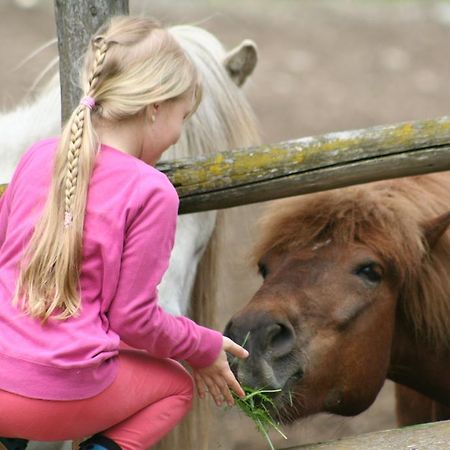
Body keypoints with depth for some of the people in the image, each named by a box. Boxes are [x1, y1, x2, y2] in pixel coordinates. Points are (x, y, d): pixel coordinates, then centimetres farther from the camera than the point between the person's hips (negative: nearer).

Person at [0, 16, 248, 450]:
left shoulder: (37, 157, 5)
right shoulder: (150, 191, -10)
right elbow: (133, 317, -7)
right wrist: (205, 349, 11)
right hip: (62, 395, -5)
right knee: (177, 385, 25)